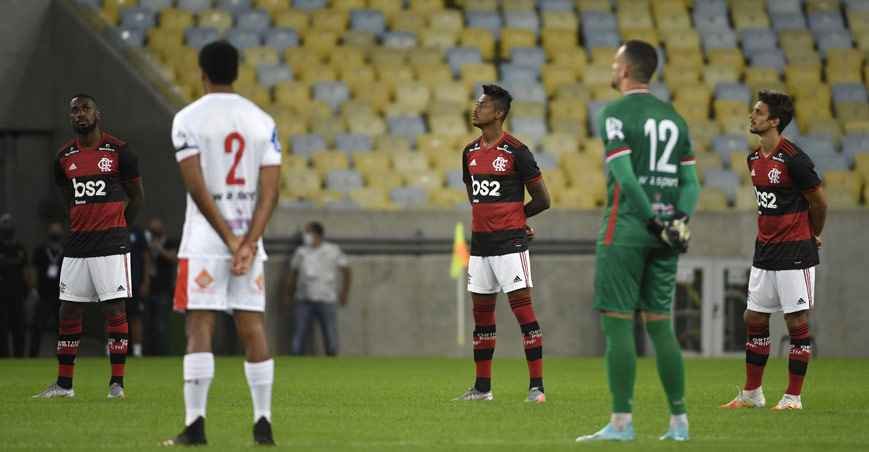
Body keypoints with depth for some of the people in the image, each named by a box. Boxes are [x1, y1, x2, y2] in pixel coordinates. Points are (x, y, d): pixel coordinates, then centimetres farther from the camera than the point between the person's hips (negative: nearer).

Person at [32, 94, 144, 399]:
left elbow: (137, 196, 5)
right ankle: (64, 384, 12)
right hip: (76, 245, 5)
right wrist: (83, 225, 14)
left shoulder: (118, 151, -4)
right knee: (69, 311, 5)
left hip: (111, 244, -5)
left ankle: (117, 382, 0)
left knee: (114, 309, -4)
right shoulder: (64, 157, 8)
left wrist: (115, 227, 8)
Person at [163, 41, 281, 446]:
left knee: (200, 329, -4)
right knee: (253, 329, 6)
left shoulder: (189, 119, -4)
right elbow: (270, 191, -2)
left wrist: (230, 239, -9)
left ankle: (195, 425, -10)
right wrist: (248, 243, -7)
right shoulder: (262, 121, 7)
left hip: (204, 243, -3)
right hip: (250, 240, 4)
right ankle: (263, 424, 4)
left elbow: (197, 187, -11)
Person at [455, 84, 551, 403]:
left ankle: (536, 386, -8)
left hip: (510, 244, -7)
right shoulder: (470, 152, 10)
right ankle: (482, 387, 18)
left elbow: (542, 199, -5)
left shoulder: (516, 151, -9)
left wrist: (512, 217, 4)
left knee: (523, 310, -9)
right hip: (480, 243, 7)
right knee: (481, 313, 10)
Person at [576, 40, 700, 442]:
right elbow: (690, 181, 10)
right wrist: (679, 218, -2)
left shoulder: (613, 114, -7)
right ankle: (678, 421, 9)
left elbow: (625, 177, -17)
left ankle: (621, 421, -6)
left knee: (618, 323, -4)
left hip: (625, 230, -6)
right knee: (660, 324, 10)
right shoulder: (673, 118, 14)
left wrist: (653, 220, -16)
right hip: (664, 236, 7)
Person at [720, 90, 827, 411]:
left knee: (797, 323, -2)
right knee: (754, 320, 9)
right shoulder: (754, 159, 9)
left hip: (795, 252, -8)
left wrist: (812, 236, 9)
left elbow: (819, 201, -6)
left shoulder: (793, 159, -16)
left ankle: (793, 397, 3)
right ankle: (752, 394, 18)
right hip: (765, 251, 8)